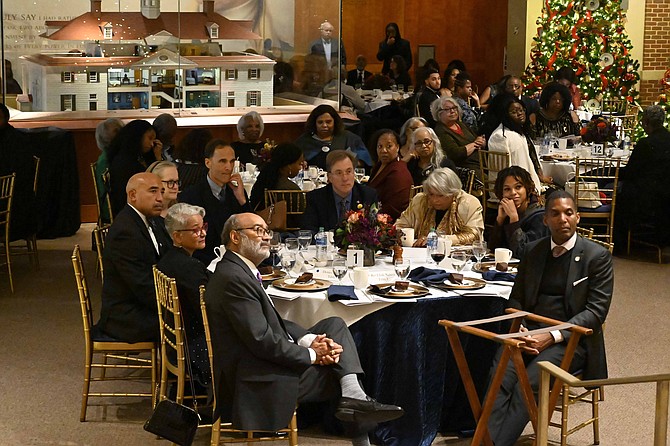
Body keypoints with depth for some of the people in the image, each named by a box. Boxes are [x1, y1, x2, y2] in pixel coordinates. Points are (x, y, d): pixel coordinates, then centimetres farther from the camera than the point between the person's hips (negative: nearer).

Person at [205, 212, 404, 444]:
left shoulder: (241, 271, 13)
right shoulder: (233, 279, -19)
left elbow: (273, 321, 14)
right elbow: (262, 341, -23)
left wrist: (308, 340, -3)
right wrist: (312, 355, -12)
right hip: (258, 381, -10)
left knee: (334, 325, 4)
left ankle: (354, 399, -7)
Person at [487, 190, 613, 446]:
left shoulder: (597, 257, 0)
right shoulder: (533, 251, 14)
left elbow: (595, 311, -6)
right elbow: (516, 299, 17)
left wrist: (552, 337, -17)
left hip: (569, 340, -4)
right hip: (530, 332, 4)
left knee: (528, 384, -32)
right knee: (499, 379, -28)